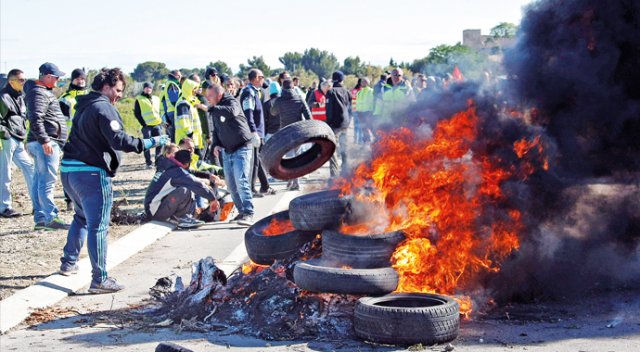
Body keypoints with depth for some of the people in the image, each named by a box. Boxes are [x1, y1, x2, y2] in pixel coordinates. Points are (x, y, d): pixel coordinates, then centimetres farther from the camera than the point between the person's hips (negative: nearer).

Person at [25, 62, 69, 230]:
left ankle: (40, 218, 15)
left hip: (47, 142, 11)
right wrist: (44, 140, -27)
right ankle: (51, 218, -13)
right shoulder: (38, 93, -13)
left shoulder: (44, 91, 20)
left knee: (40, 180, 11)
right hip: (47, 143, -11)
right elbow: (35, 118, -24)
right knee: (47, 180, -11)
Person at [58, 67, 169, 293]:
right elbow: (120, 141, -21)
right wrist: (151, 142, -18)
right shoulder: (104, 108, -12)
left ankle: (68, 263, 35)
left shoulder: (84, 106, 17)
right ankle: (100, 280, -7)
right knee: (98, 226, -7)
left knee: (82, 217, 27)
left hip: (69, 170, 10)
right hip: (91, 173, -9)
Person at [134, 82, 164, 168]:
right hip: (147, 125, -4)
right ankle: (148, 163, 1)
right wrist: (143, 123, -10)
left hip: (157, 125, 4)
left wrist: (161, 120, 7)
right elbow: (136, 113, -1)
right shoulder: (139, 99, 4)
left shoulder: (156, 99, 18)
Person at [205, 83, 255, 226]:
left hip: (242, 148, -8)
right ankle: (242, 211, 20)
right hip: (227, 151, 8)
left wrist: (210, 108, -32)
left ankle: (248, 214, -19)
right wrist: (216, 144, 3)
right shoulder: (215, 111, 14)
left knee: (241, 181, -18)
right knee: (230, 184, 8)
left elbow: (231, 112, -34)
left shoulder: (232, 102, -9)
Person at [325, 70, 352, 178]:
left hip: (335, 124, -6)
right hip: (345, 124, 6)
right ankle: (345, 172, 22)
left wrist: (328, 123, -4)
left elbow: (329, 109, -10)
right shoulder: (347, 92, 7)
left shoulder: (331, 92, -9)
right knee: (344, 147, 17)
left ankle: (334, 174, -14)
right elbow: (350, 108, 13)